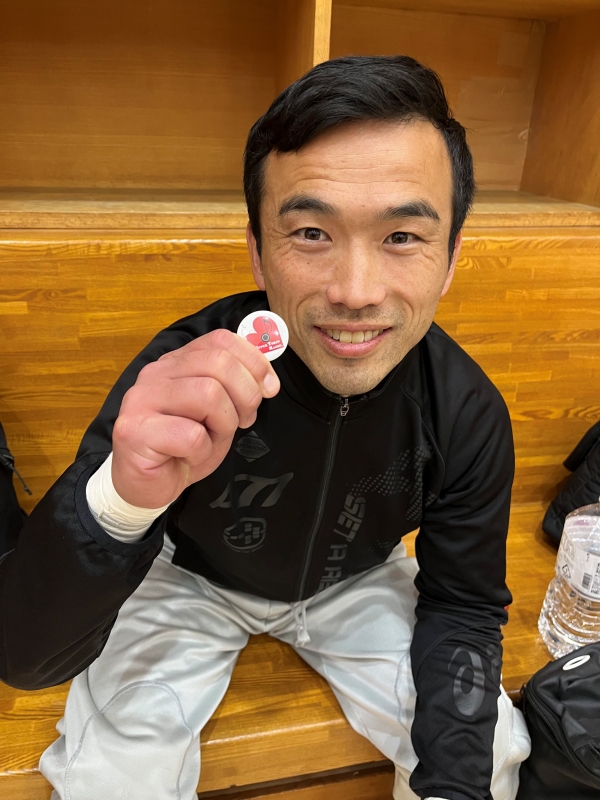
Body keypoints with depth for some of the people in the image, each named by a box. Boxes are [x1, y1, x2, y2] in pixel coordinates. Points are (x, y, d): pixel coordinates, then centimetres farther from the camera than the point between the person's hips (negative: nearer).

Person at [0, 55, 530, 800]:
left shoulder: (469, 416, -22)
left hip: (356, 582, 3)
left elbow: (464, 604, -7)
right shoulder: (177, 382, -32)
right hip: (190, 580, -1)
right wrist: (122, 499, -53)